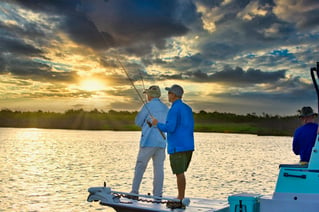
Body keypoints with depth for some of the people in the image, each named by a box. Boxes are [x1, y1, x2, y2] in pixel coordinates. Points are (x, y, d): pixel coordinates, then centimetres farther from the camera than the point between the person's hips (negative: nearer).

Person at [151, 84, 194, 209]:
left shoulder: (174, 109, -12)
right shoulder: (188, 109, 15)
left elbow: (170, 128, -20)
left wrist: (158, 124, -3)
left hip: (178, 147, -9)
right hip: (188, 146, 9)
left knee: (179, 173, -2)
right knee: (180, 172, 15)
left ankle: (181, 201, 5)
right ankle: (180, 199, 19)